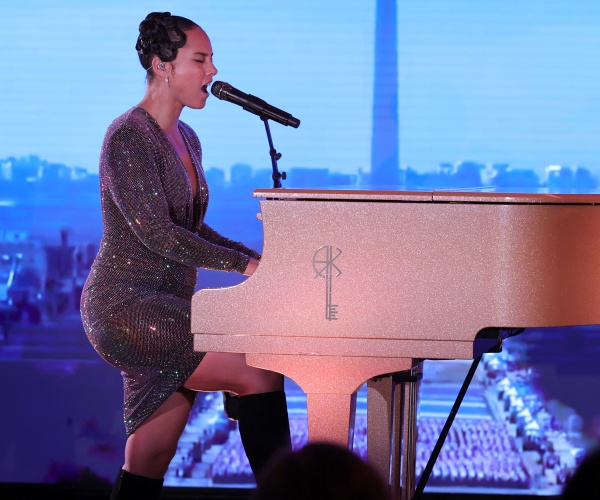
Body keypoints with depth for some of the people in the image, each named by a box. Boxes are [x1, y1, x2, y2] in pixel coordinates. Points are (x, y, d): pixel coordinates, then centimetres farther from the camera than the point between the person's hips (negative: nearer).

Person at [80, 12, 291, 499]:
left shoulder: (186, 140, 16)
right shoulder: (127, 137, -12)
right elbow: (156, 233, -20)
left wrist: (257, 259, 8)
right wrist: (246, 264, -21)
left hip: (166, 305, 9)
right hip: (127, 306, -9)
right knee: (261, 375, -21)